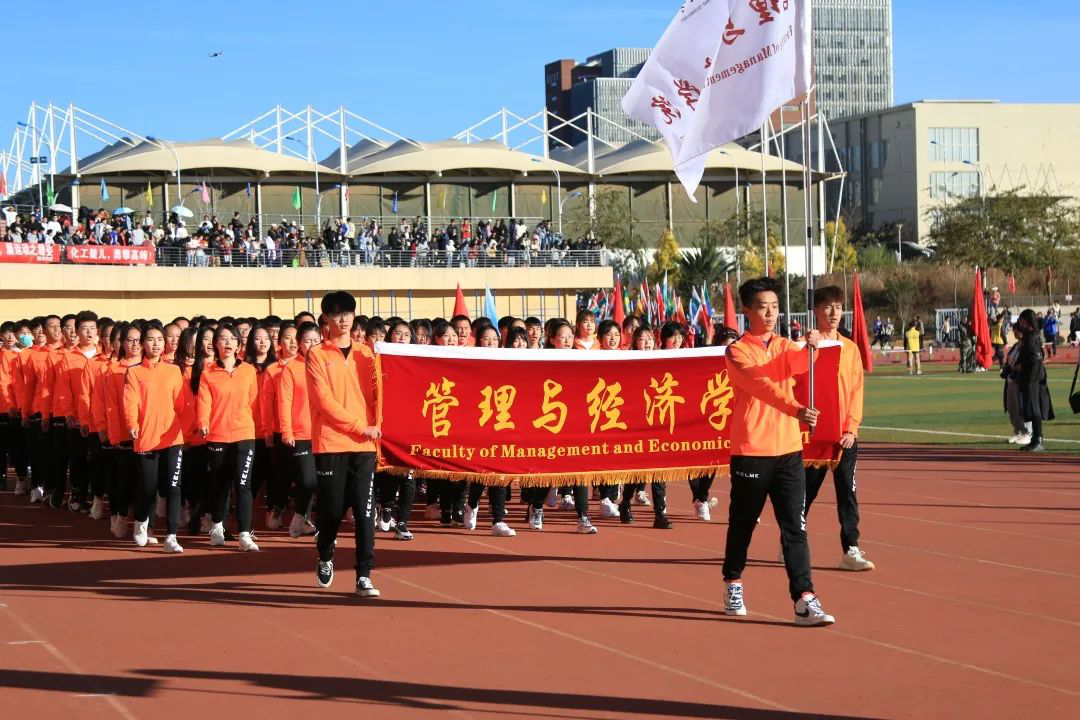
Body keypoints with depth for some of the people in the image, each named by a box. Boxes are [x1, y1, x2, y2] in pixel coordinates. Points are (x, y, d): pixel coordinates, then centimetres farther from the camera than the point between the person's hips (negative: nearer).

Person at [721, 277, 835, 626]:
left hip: (788, 450, 4)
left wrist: (811, 347, -36)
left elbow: (800, 363, -13)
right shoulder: (737, 351, -4)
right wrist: (796, 410, -37)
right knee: (742, 524, 10)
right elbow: (761, 384, -22)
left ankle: (804, 599, -8)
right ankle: (733, 585, 30)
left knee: (795, 527, -4)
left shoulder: (785, 347, 11)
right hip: (750, 451, -3)